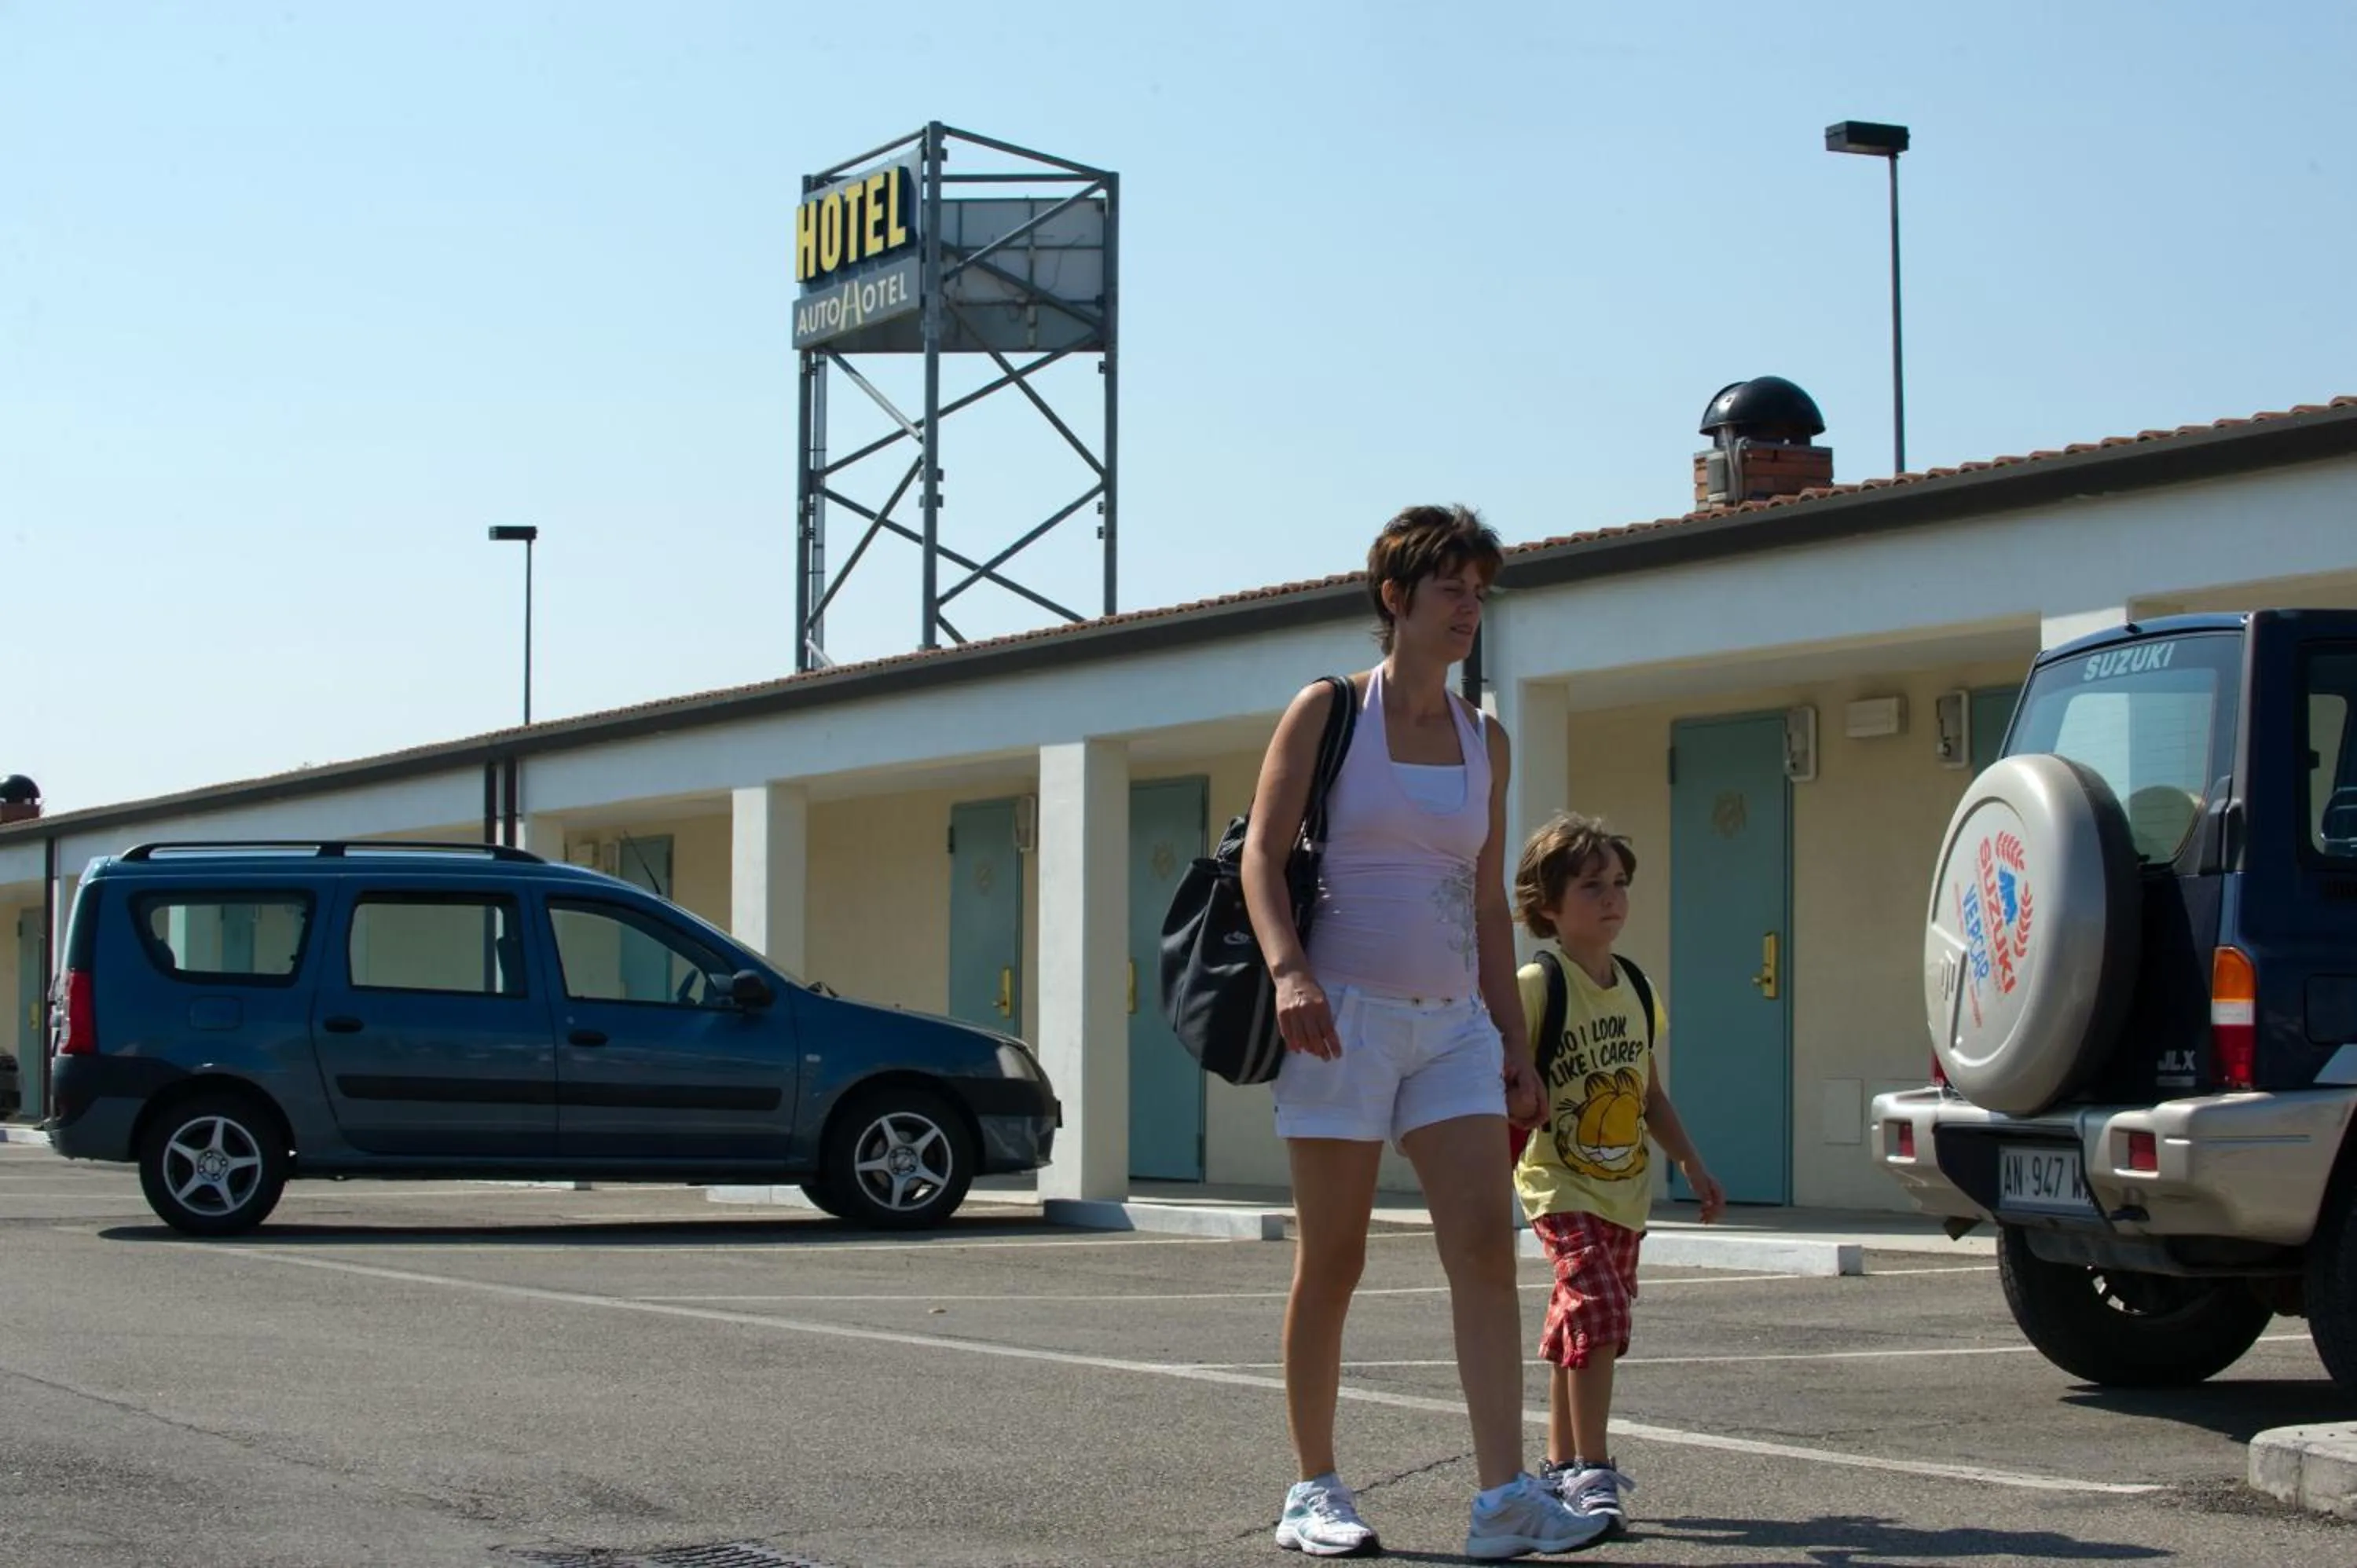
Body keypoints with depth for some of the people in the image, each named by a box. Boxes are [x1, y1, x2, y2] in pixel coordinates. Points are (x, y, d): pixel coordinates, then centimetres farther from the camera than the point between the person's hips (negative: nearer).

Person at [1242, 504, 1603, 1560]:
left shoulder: (1484, 743, 13)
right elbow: (1263, 851, -6)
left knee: (1486, 1243, -10)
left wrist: (1512, 1040, 12)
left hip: (1452, 1025, 4)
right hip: (1343, 1015, -4)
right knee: (1332, 1263, 1)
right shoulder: (1327, 713, 0)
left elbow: (1488, 904, 17)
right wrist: (1288, 970, -23)